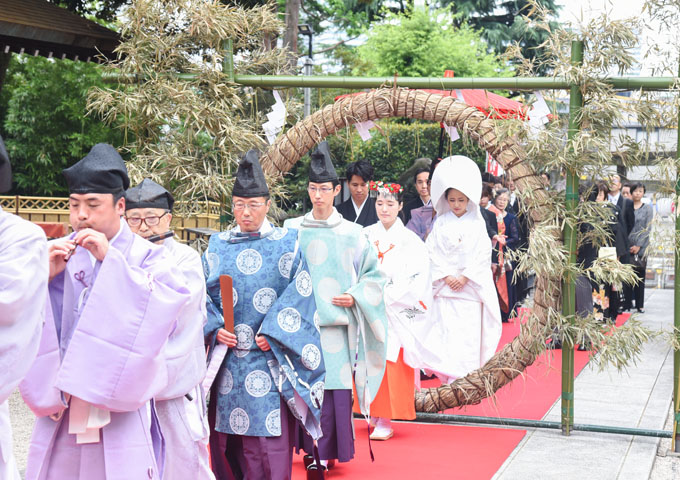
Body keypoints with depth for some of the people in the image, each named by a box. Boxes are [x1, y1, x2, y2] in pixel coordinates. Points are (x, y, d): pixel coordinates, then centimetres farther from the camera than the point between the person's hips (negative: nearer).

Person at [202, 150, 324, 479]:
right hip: (226, 357, 3)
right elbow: (202, 293, 9)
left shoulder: (286, 244, 3)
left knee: (268, 434, -5)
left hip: (270, 356, -3)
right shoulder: (218, 245, 11)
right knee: (227, 437, 6)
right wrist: (215, 329, -7)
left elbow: (299, 293, -3)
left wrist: (273, 335, -11)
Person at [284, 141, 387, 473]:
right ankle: (309, 447, 17)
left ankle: (328, 451, 10)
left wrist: (355, 297, -5)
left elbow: (373, 274, 9)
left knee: (335, 389, -3)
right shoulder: (293, 229, 6)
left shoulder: (352, 233, 4)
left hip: (337, 323, -1)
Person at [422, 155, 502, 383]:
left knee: (468, 334, -5)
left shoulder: (476, 224, 4)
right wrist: (445, 276, -9)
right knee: (444, 332, -3)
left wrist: (465, 277, -11)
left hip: (470, 288, -1)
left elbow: (483, 254, -2)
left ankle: (464, 380, -3)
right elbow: (432, 252, 2)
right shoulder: (441, 223, 7)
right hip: (444, 288, 1)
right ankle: (448, 379, 4)